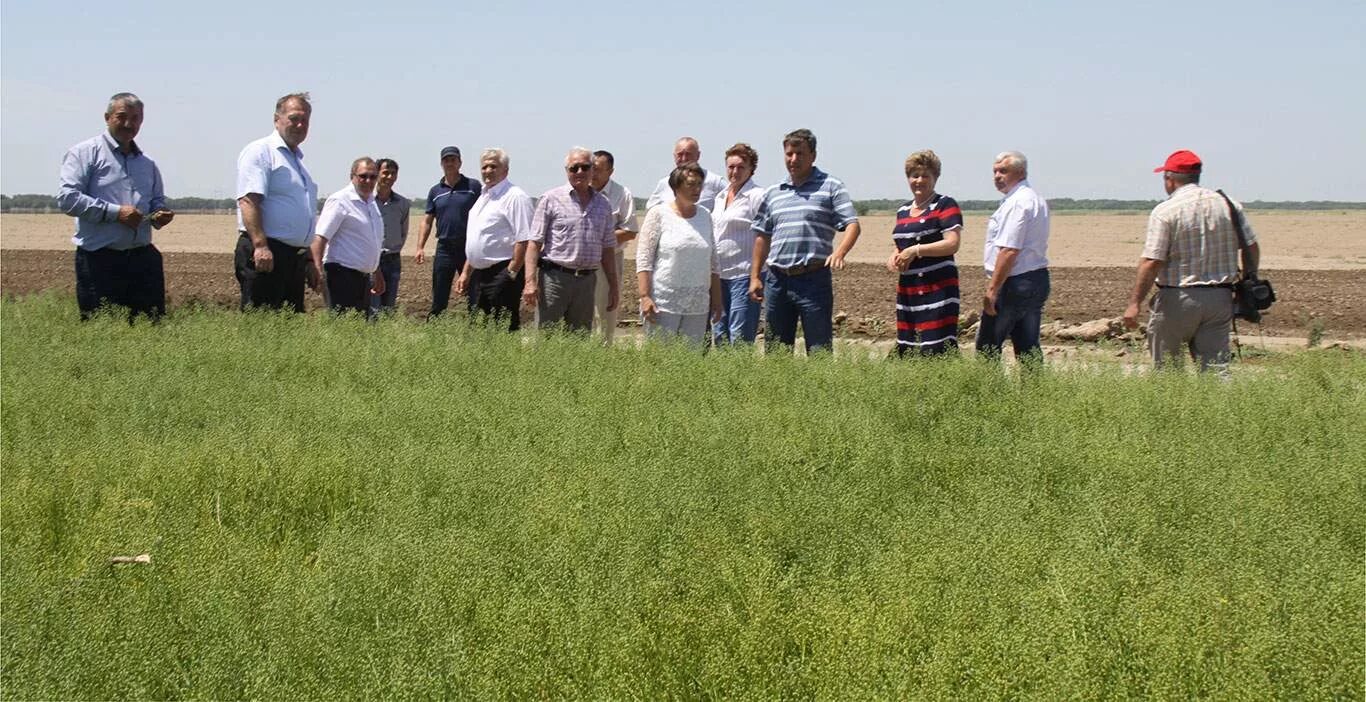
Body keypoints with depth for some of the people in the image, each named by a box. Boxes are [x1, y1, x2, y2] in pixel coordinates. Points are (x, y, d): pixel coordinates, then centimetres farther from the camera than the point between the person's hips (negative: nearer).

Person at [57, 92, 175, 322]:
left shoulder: (147, 163, 19)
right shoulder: (85, 153, 0)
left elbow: (158, 201, 31)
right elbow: (67, 198, -12)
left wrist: (159, 216, 5)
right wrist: (115, 212, -17)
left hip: (143, 257, 5)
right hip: (100, 260, -5)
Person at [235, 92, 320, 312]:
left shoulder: (298, 160, 25)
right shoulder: (260, 151, -4)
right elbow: (248, 200, -17)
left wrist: (310, 262, 28)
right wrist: (260, 245, -28)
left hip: (295, 257, 9)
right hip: (265, 253, -9)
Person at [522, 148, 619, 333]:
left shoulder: (603, 205, 13)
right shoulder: (551, 199, 0)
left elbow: (608, 249, 17)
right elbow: (535, 243, -4)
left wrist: (614, 287, 14)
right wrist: (530, 281, -13)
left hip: (587, 281, 4)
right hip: (555, 277, -4)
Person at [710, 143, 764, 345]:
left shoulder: (757, 196, -7)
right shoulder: (720, 197, 16)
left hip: (744, 274, -8)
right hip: (719, 274, 8)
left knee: (740, 337, -8)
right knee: (719, 334, 12)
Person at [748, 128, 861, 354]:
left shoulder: (830, 187, 1)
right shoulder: (772, 193, 15)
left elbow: (852, 225, -6)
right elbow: (762, 236, 19)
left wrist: (840, 252, -25)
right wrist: (755, 277, 13)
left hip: (813, 278, -5)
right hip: (777, 279, 5)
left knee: (819, 350, -2)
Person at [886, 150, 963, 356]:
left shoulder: (945, 205, -4)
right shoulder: (903, 211, 19)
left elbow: (952, 244, -14)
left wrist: (915, 250, -18)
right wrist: (894, 259, 6)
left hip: (938, 288, -7)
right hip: (908, 290, 8)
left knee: (937, 349, -14)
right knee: (906, 350, 6)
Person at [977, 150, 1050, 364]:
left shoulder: (1016, 203, -15)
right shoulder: (1037, 200, 17)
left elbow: (1009, 250, -22)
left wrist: (992, 289, -21)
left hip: (1014, 283, -10)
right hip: (1038, 280, 10)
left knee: (987, 348, -4)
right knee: (1029, 348, 10)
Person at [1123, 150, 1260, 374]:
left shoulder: (1165, 211, -10)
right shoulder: (1229, 205, 6)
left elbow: (1151, 262, -15)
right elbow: (1252, 248, 9)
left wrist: (1134, 303, -12)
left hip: (1177, 300, -4)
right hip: (1220, 297, 5)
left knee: (1166, 369, 9)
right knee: (1216, 368, 3)